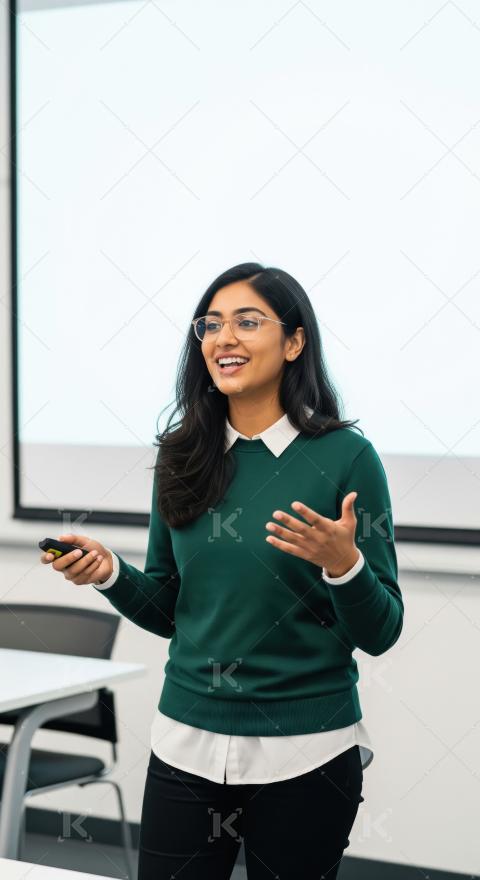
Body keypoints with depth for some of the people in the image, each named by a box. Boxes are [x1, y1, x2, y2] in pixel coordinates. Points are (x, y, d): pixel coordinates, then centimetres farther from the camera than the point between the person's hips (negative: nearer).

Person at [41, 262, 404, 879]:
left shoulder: (345, 456, -9)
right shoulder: (183, 457, 3)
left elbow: (380, 633, -6)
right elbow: (168, 611, 11)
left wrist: (342, 563, -24)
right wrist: (110, 574, -7)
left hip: (305, 755, -3)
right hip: (186, 743, 3)